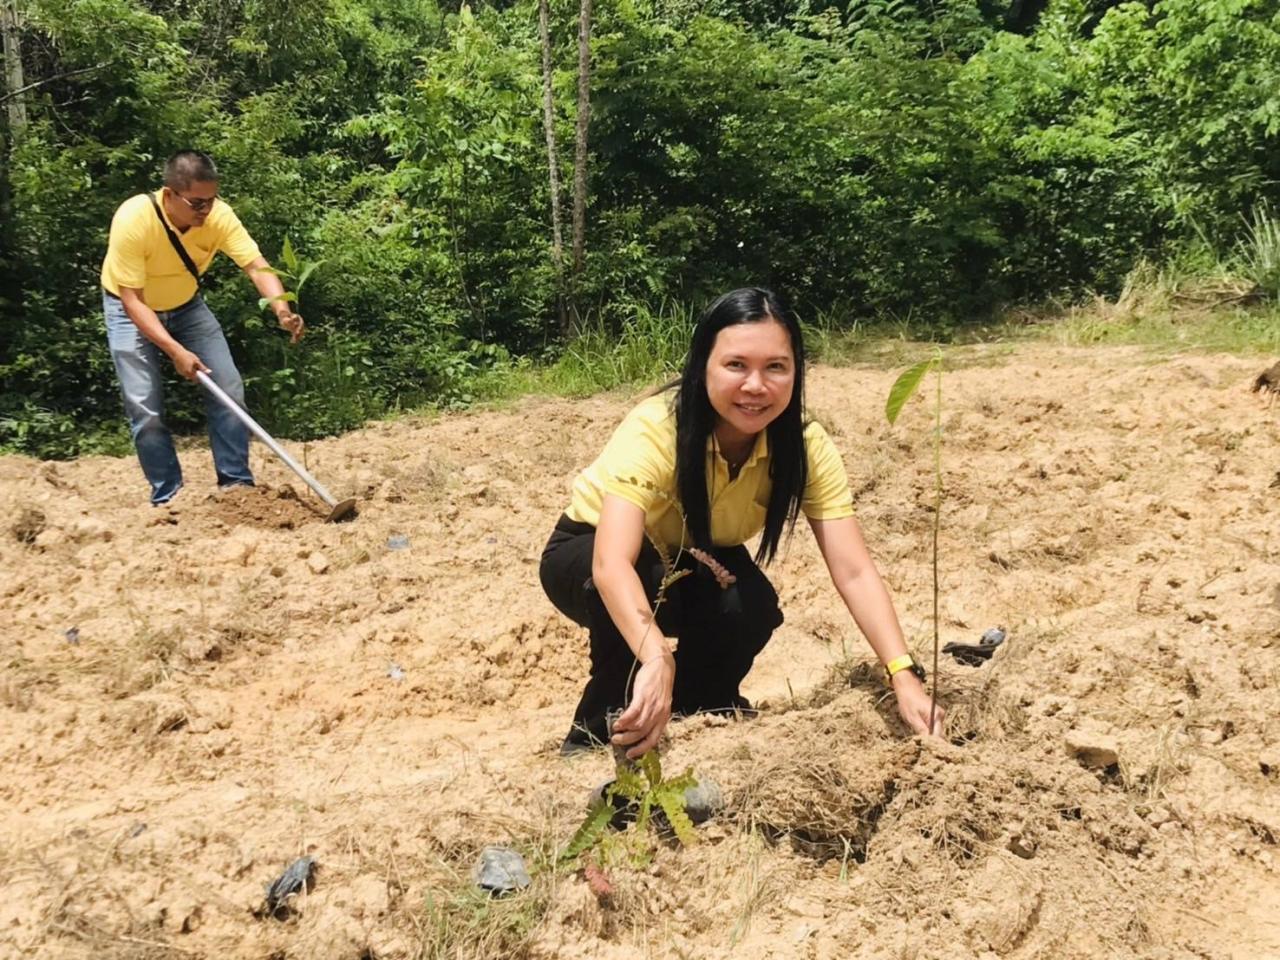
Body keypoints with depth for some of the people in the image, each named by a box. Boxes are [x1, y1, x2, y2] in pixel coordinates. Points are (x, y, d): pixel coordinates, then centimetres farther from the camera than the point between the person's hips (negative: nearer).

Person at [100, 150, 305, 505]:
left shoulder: (217, 215, -25)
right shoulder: (133, 220, -34)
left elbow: (256, 265, -31)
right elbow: (133, 300, -31)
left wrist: (282, 309, -51)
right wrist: (176, 351, -39)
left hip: (186, 305, 4)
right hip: (131, 308, -4)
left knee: (228, 388, -5)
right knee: (145, 407, -10)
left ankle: (237, 483, 5)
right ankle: (168, 496, 4)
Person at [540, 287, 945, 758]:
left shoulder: (806, 446, -23)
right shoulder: (655, 429, -36)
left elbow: (854, 570, -28)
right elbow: (611, 564, -48)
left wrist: (904, 677, -42)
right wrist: (657, 660, -65)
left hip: (695, 564, 3)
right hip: (588, 555, -3)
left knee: (753, 606, -28)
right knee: (649, 586, -36)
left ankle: (699, 704, 3)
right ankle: (595, 734, -12)